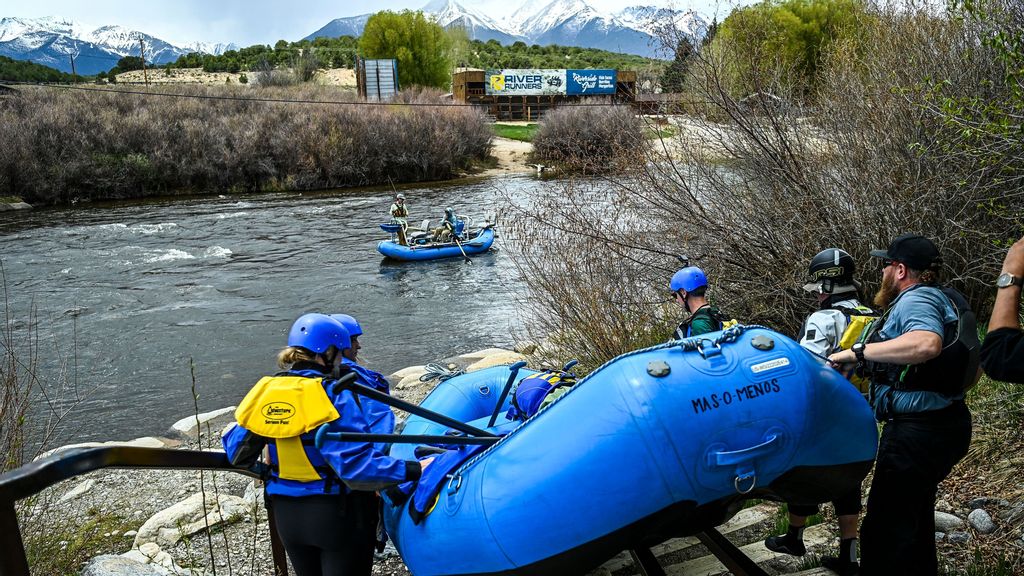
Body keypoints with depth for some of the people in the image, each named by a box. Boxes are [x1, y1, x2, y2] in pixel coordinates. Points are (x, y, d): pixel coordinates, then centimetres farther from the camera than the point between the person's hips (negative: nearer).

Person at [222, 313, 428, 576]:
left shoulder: (265, 391, -4)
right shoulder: (331, 394, -22)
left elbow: (238, 454, 7)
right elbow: (356, 463, -30)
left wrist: (230, 435, 27)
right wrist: (412, 469, -28)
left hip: (286, 515, 6)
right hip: (337, 515, -6)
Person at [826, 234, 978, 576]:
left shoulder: (916, 299, -16)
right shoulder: (947, 300, 16)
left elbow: (927, 344, -38)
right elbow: (974, 368, 22)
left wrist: (858, 352, -33)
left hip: (916, 431, -11)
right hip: (948, 423, 11)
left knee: (887, 527, -7)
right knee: (916, 514, 26)